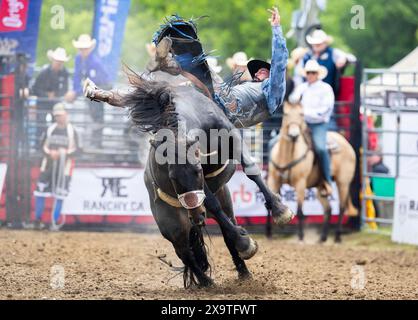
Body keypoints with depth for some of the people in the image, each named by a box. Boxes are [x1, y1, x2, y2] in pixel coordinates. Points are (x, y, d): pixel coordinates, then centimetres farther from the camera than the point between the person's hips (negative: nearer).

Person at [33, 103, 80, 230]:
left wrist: (63, 153, -17)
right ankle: (38, 220, 8)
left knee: (60, 196, -3)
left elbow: (76, 148, -2)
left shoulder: (71, 131, 0)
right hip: (48, 164, 3)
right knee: (40, 191, -2)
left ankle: (55, 222, 4)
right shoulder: (50, 129, 8)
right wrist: (50, 153, -11)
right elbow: (44, 145, 10)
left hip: (64, 166, -3)